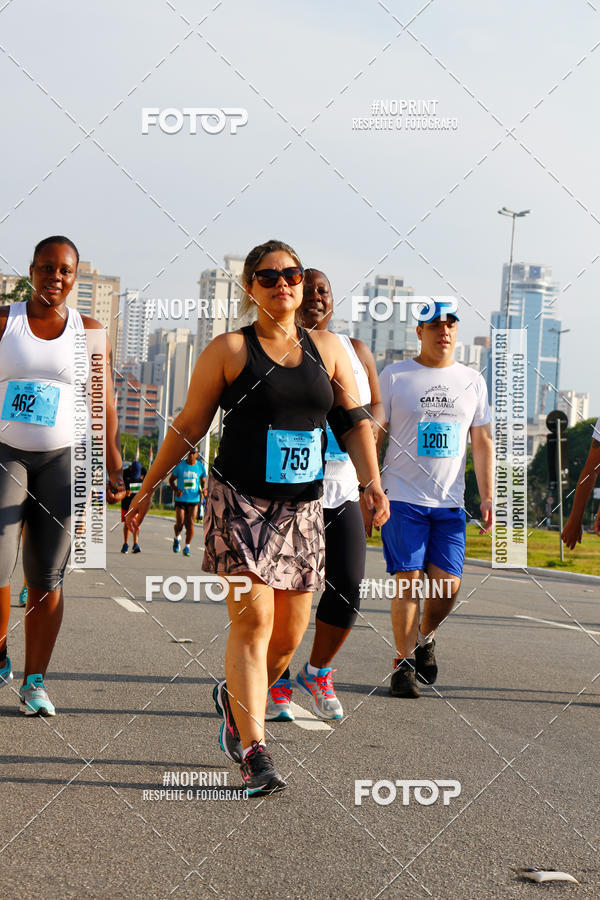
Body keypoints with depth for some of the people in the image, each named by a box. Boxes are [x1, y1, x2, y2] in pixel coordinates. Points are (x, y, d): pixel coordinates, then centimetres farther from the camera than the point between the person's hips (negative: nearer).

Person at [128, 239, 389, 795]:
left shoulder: (328, 349, 11)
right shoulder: (229, 350, 0)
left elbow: (353, 422, 9)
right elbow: (188, 426, 4)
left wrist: (372, 484, -5)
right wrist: (148, 487, 6)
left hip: (303, 508, 5)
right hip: (240, 501, -4)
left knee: (290, 633, 7)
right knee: (253, 620, -15)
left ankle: (234, 700, 35)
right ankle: (253, 751, -13)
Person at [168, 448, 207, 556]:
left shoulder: (200, 467, 3)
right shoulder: (180, 465, -2)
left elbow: (204, 482, 14)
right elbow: (171, 480, 6)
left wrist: (203, 489, -9)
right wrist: (175, 490, -12)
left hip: (194, 499, 1)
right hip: (181, 499, -1)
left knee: (190, 523, -5)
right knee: (180, 523, -4)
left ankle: (187, 547, 4)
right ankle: (177, 538, 28)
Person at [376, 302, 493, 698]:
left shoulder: (472, 380, 11)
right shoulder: (394, 376, 1)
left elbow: (482, 441, 13)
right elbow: (374, 436, 3)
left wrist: (487, 497, 6)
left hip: (450, 503, 3)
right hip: (403, 498, -3)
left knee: (448, 585, -1)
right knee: (409, 582, -7)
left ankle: (425, 638, 27)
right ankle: (404, 663, 4)